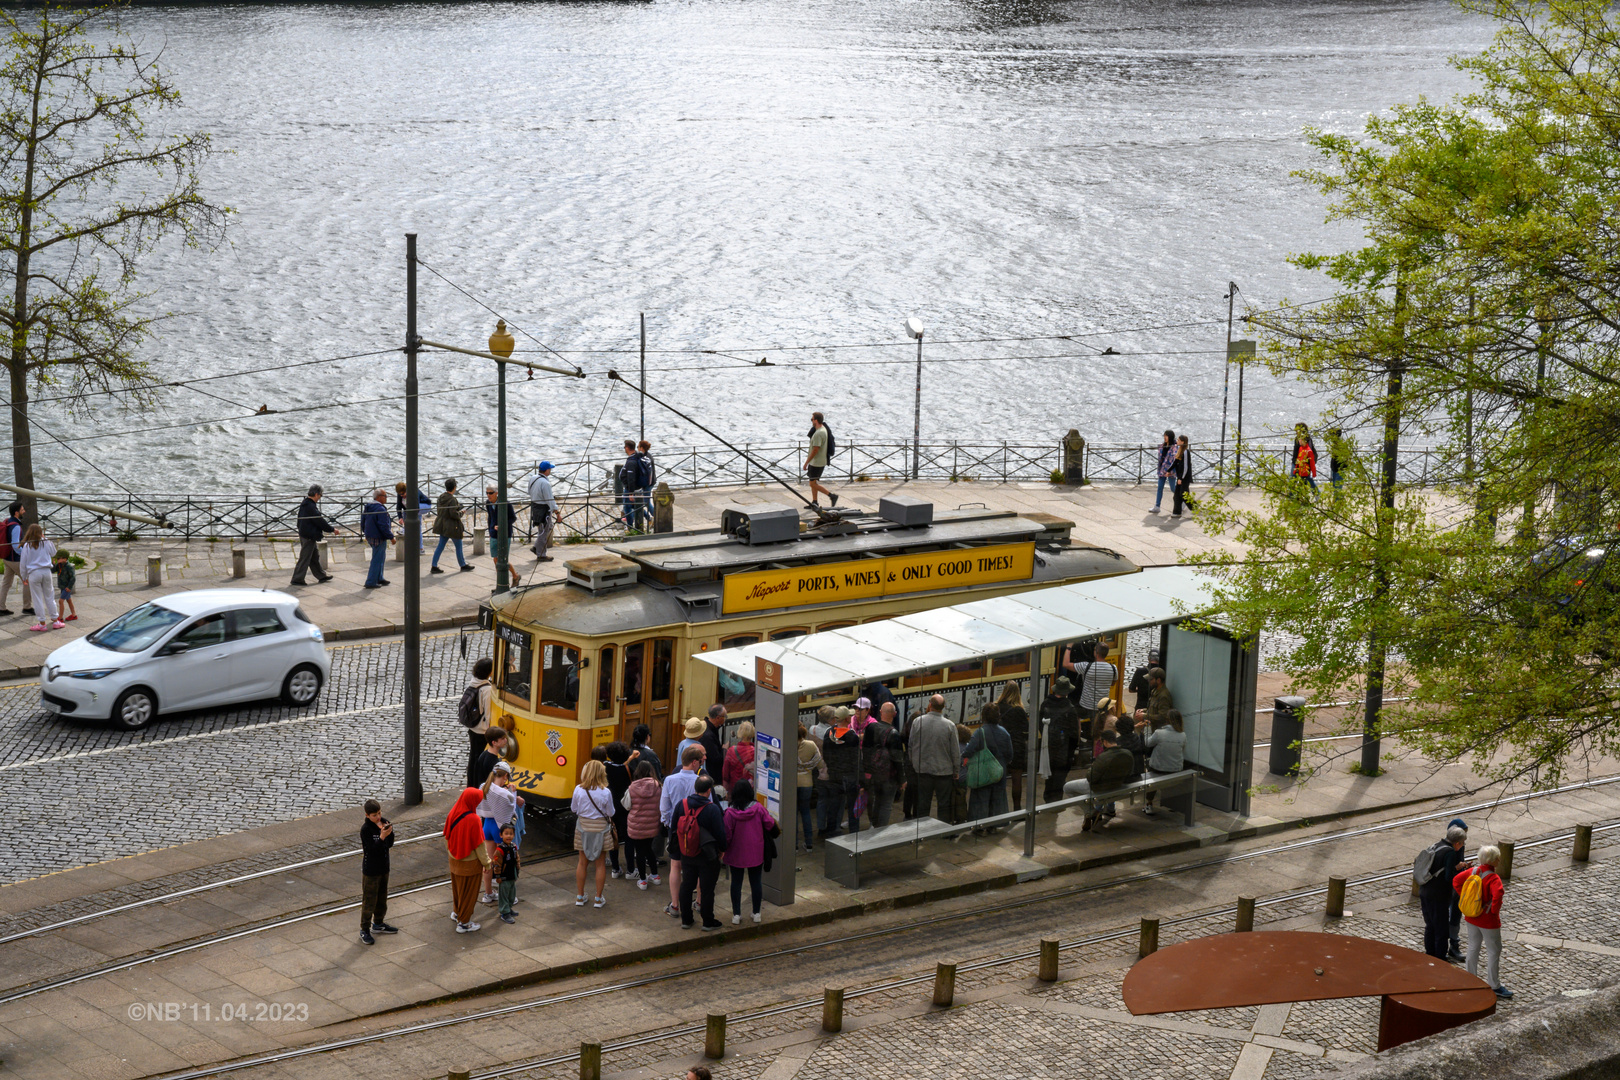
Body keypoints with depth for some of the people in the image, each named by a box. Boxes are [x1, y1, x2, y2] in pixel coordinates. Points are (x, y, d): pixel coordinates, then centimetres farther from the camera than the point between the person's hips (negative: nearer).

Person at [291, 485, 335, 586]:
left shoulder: (305, 504, 8)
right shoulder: (310, 507, -23)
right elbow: (320, 521, -20)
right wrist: (332, 529, -9)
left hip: (304, 534, 10)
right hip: (309, 536, -10)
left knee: (315, 556, 19)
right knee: (305, 558, -2)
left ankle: (321, 575, 30)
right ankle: (297, 579, 3)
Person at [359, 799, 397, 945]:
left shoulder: (384, 822, -2)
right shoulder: (366, 829, -20)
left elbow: (389, 844, -1)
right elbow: (373, 849, -24)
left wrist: (389, 832, -20)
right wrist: (382, 836, -36)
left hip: (383, 868, 7)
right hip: (371, 871, -7)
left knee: (382, 897, 20)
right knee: (369, 900, 1)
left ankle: (378, 924, 37)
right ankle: (364, 930, 11)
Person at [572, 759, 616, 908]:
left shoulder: (578, 790, -10)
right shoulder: (605, 792, -15)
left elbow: (573, 808, 2)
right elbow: (610, 813, -6)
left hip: (583, 828, 2)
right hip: (601, 828, -2)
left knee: (582, 862, 14)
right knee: (600, 863, 9)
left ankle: (579, 896, 21)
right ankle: (598, 898, 14)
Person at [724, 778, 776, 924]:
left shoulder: (730, 812, -16)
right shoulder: (758, 808, -12)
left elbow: (727, 834, -12)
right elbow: (770, 824, -4)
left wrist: (723, 849, 5)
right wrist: (776, 833, 18)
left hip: (736, 854, -1)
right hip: (756, 853, 1)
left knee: (736, 882, 10)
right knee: (756, 881, 13)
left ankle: (736, 914, 12)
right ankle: (756, 913, 20)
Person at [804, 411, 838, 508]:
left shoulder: (818, 433, -24)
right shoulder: (824, 429, 8)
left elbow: (815, 450, -25)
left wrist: (806, 463, -18)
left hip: (817, 463, -10)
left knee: (813, 484, -6)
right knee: (813, 483, 17)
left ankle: (831, 496, -8)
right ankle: (815, 502, 22)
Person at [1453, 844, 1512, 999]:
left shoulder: (1473, 871, -3)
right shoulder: (1493, 878, -24)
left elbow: (1456, 880, 8)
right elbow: (1497, 894, -41)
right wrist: (1495, 909, -23)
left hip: (1471, 917, 7)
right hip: (1488, 921, -7)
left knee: (1473, 947, 20)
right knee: (1494, 952, 7)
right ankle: (1494, 986, 14)